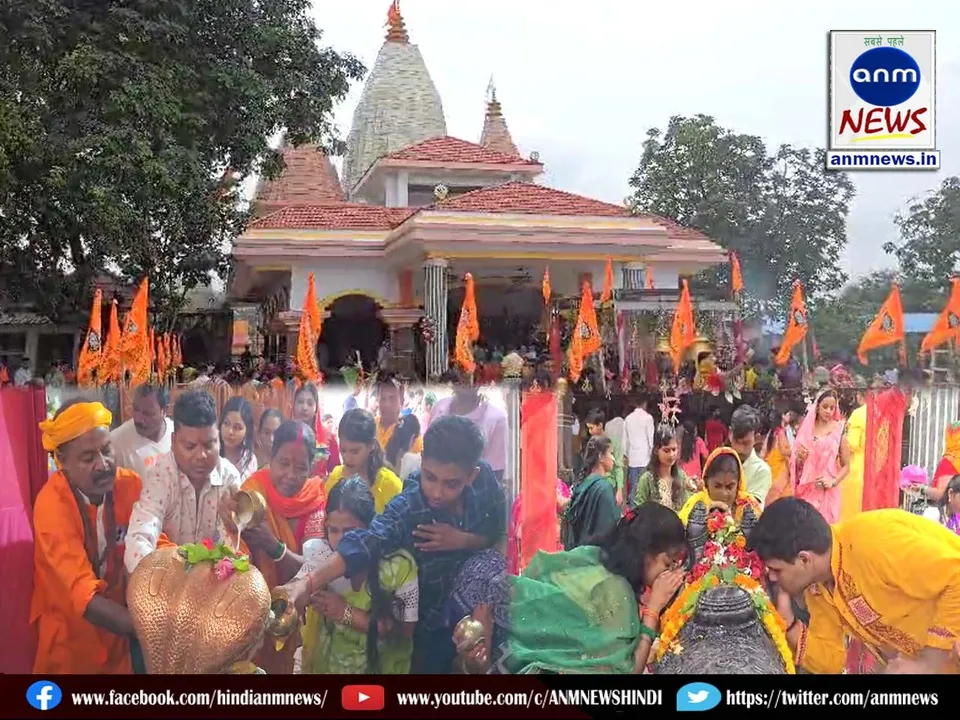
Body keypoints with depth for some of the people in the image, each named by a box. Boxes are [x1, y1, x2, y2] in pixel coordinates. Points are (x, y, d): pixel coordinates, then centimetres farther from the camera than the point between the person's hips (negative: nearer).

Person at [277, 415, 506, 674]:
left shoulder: (485, 479, -20)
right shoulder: (407, 508, -32)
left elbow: (498, 535, -5)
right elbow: (364, 543, -49)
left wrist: (464, 540, -26)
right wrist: (309, 582, -65)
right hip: (431, 624, -4)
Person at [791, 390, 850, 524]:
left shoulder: (839, 431, -2)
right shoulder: (806, 429, 6)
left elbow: (846, 466, -1)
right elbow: (796, 466, 13)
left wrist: (833, 482, -15)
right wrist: (799, 457, -8)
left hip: (827, 491, -2)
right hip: (805, 490, 3)